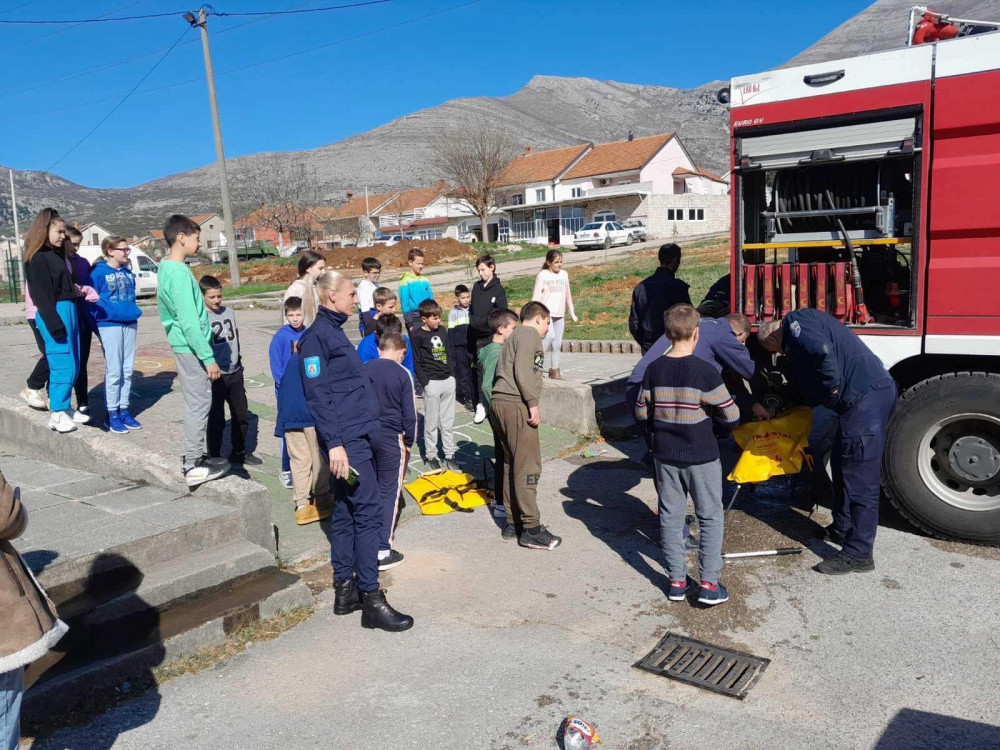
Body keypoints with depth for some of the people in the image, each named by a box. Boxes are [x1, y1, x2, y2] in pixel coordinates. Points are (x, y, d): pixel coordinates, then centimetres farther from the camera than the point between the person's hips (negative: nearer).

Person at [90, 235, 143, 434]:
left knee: (127, 371, 8)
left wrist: (135, 315, 14)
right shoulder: (99, 273, -6)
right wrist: (97, 327, -7)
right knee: (114, 371, -3)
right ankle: (112, 414, 5)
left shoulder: (128, 273, 13)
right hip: (110, 325, -6)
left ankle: (124, 410, 17)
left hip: (129, 324, 6)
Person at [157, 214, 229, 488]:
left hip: (183, 345, 10)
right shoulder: (179, 273, -19)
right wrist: (208, 357, -19)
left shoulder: (167, 268, 12)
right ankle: (194, 467, 4)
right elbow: (189, 322, -23)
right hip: (191, 347, -10)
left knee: (196, 403, 17)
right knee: (199, 404, -3)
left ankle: (195, 455, 26)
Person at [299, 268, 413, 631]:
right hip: (346, 438, -9)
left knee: (346, 512, 12)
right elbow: (316, 394, -17)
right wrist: (333, 443, -22)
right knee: (368, 513, -7)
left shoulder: (333, 331, 16)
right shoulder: (316, 336, -11)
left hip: (356, 434, 9)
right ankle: (371, 599, -1)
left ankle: (344, 591, 21)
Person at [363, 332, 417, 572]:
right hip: (391, 437, -4)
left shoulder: (362, 370, 4)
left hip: (365, 435, 5)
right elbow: (410, 414, -6)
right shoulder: (402, 374, -8)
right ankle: (383, 550, 3)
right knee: (389, 492, 2)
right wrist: (409, 442, 6)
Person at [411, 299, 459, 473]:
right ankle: (430, 456, 16)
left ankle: (450, 455, 17)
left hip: (448, 380, 5)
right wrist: (425, 383, -10)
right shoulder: (416, 335, -7)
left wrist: (452, 374, 8)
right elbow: (416, 362, -7)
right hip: (431, 382, -5)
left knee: (448, 422, 10)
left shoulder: (442, 331, 10)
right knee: (431, 423, 4)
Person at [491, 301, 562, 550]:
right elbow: (523, 372, -16)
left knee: (511, 464, 14)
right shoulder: (529, 334, -4)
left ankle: (513, 522, 20)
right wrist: (533, 404, -16)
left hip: (499, 402, 10)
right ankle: (532, 530, -3)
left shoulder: (515, 335, 26)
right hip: (515, 404, -10)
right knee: (528, 466, -7)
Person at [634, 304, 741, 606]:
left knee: (670, 517, 13)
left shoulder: (654, 370, -4)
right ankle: (709, 584, 10)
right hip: (701, 457, -4)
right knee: (711, 517, 10)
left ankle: (677, 581, 20)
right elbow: (731, 415, -13)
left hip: (665, 456, 4)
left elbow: (641, 412, 4)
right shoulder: (704, 371, -17)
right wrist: (714, 417, 9)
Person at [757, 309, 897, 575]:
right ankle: (843, 528, 35)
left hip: (866, 398, -11)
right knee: (842, 464, 22)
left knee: (860, 478, -6)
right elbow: (808, 383, 29)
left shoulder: (795, 322, -5)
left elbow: (822, 349, -24)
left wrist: (831, 385, -13)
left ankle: (859, 554, 0)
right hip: (873, 393, 11)